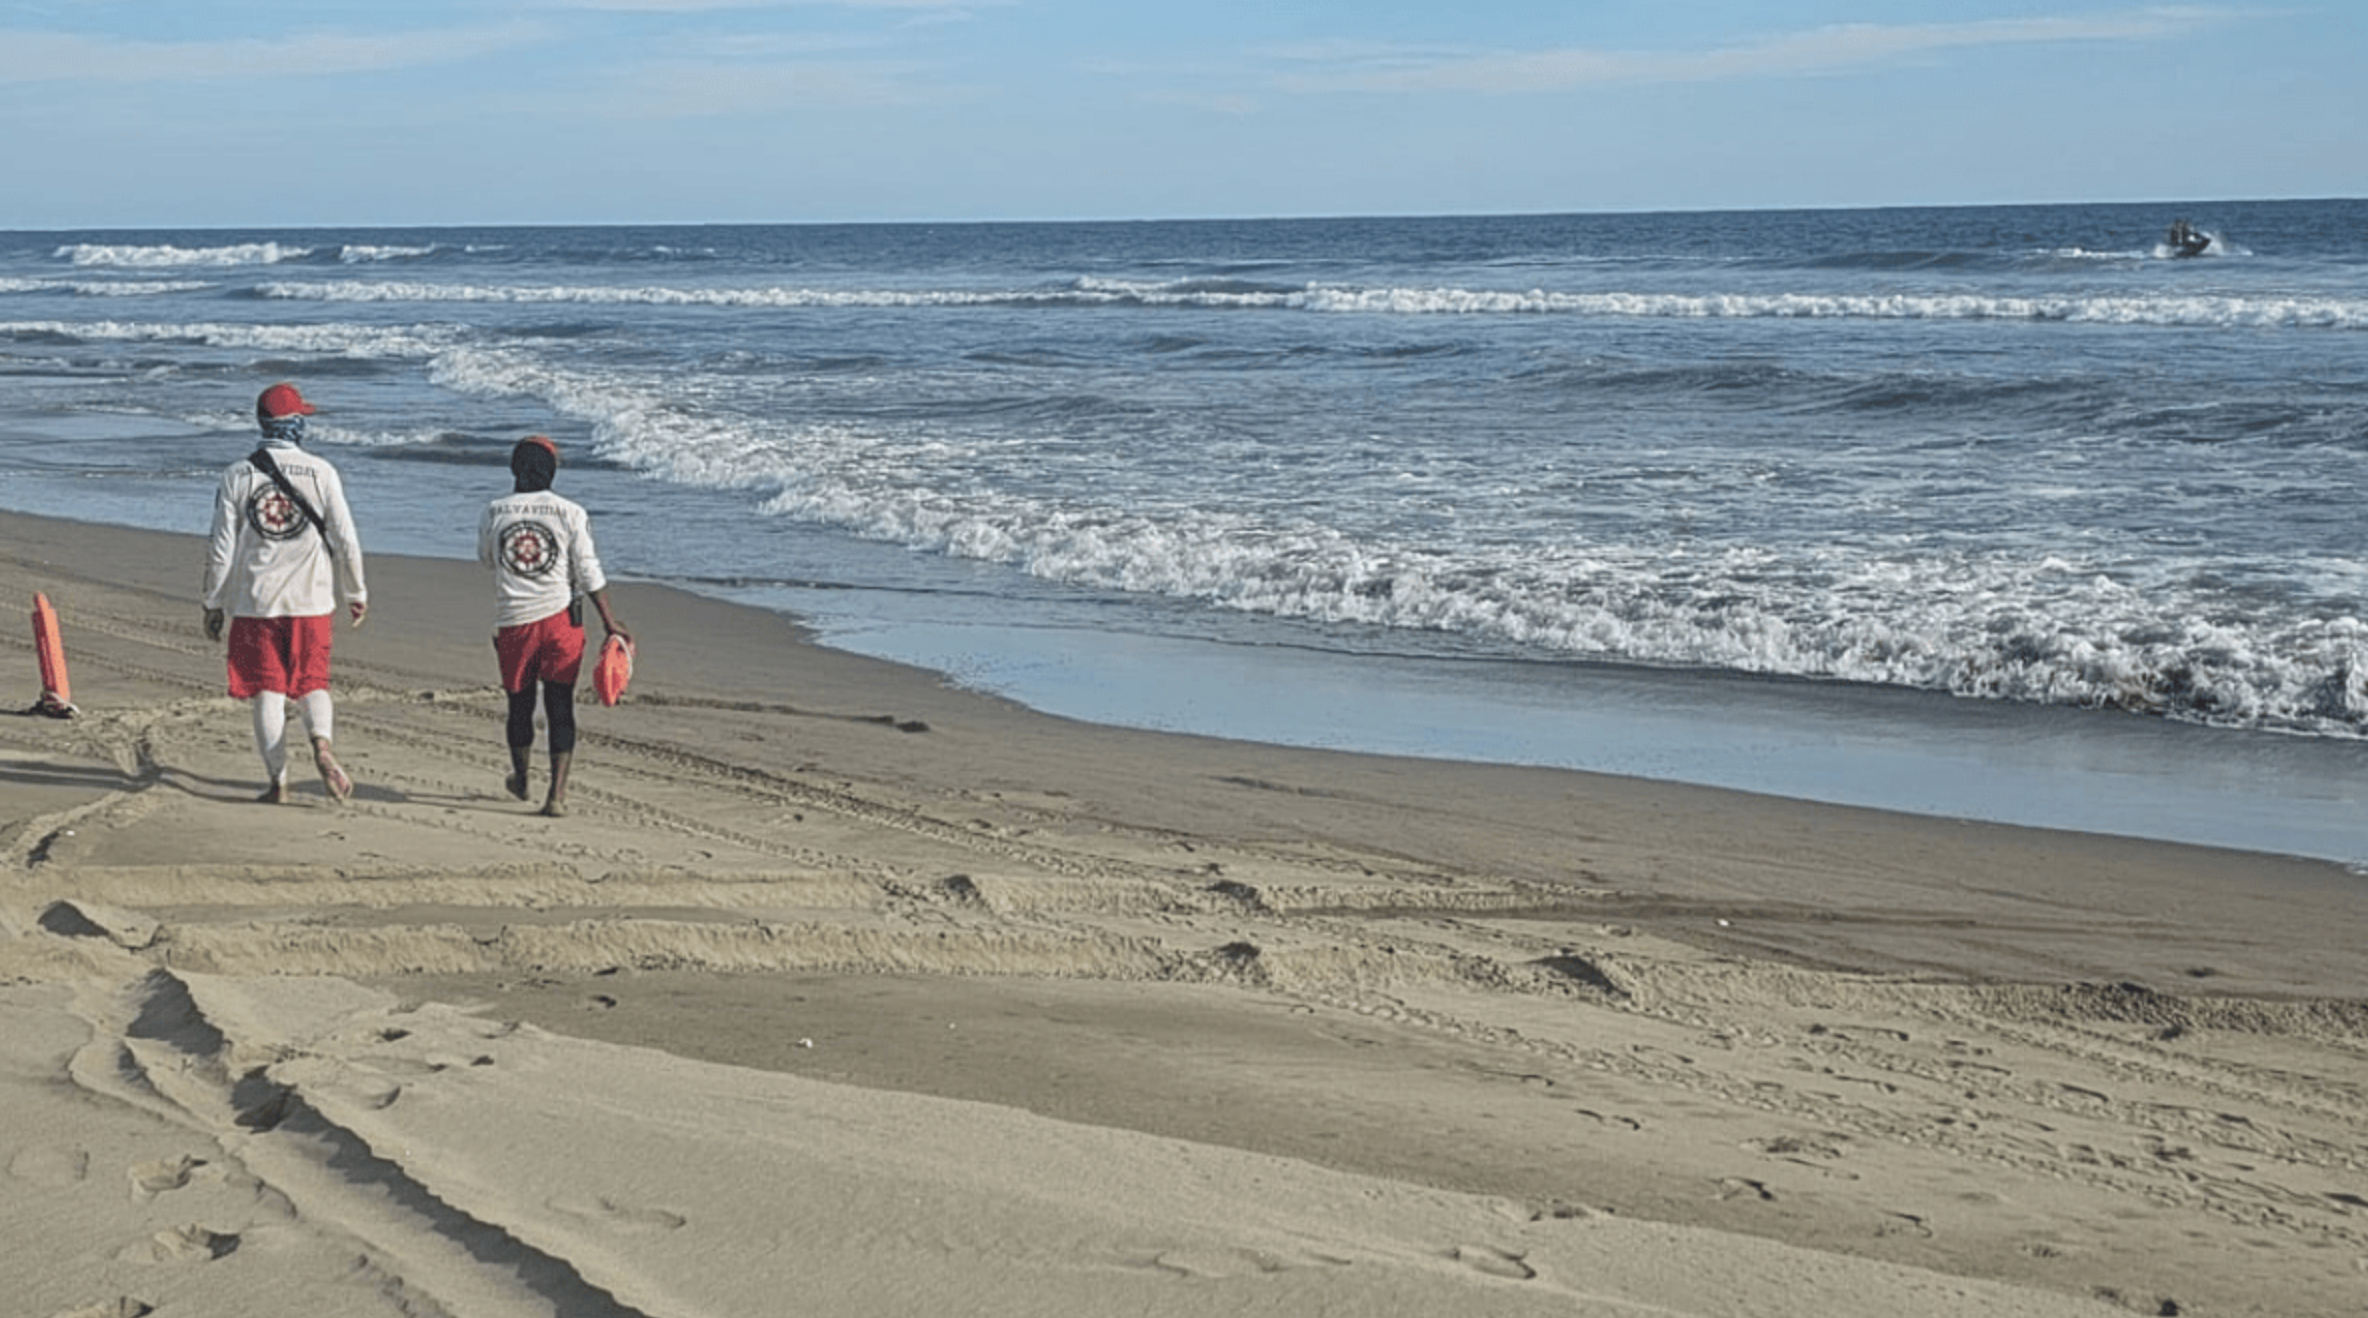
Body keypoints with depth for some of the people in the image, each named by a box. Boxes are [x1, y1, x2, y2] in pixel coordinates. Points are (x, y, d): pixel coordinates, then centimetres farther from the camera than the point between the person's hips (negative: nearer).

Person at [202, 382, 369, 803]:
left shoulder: (237, 476, 0)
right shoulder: (320, 471, -2)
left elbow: (221, 549, 0)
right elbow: (346, 540, -1)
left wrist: (214, 605, 8)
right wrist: (356, 594, 10)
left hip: (255, 602, 0)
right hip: (311, 600, 0)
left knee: (267, 692, 6)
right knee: (312, 684, 10)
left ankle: (277, 780, 4)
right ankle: (322, 742, -18)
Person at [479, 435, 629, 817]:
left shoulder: (494, 513, -1)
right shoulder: (569, 513, -5)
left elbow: (485, 558, 17)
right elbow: (588, 571, -5)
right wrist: (609, 620, 3)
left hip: (513, 620, 1)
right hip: (559, 617, -1)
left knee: (520, 703, 17)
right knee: (560, 706, 2)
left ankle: (520, 777, 37)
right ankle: (557, 793, -6)